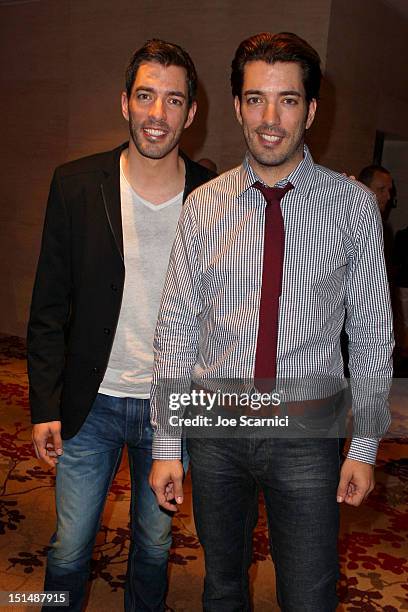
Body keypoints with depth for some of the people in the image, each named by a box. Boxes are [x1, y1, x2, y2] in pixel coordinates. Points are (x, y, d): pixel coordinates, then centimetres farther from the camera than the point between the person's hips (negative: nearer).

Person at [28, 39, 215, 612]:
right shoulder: (76, 184, -6)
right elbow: (49, 307, -3)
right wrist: (45, 404, -5)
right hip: (92, 404, 0)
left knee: (155, 544, 20)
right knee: (69, 549, 13)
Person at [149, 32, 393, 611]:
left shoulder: (353, 205, -5)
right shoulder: (202, 205, -3)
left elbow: (373, 333, 0)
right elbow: (176, 329, -1)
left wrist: (365, 446, 0)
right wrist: (166, 445, -1)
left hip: (307, 432, -1)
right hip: (215, 425, 2)